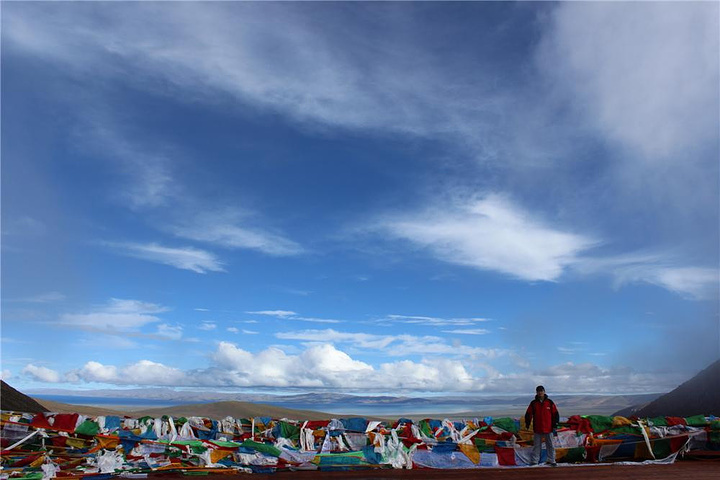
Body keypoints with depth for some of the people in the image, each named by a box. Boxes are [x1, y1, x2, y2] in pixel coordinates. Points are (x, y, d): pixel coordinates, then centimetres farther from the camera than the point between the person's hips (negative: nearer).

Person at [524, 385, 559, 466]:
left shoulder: (550, 402, 1)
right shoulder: (533, 403, 2)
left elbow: (555, 414, 4)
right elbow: (528, 415, 6)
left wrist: (555, 427, 1)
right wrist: (527, 425, 1)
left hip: (548, 429, 0)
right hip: (537, 429, 0)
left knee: (550, 445, 7)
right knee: (536, 445, 6)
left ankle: (551, 460, 16)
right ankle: (534, 461, 11)